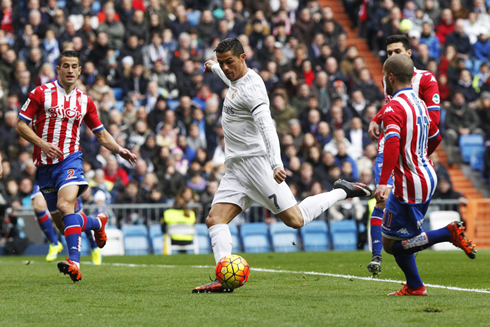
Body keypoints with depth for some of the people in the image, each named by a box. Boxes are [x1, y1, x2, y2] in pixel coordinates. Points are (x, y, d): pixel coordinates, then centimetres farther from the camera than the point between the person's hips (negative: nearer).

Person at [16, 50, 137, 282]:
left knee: (65, 205, -28)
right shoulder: (41, 93, 2)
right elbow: (21, 125, 1)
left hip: (70, 159, -1)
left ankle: (74, 263, -38)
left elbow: (101, 134, 18)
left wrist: (119, 150, 1)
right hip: (45, 165, 1)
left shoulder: (84, 101, 10)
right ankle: (97, 223, 35)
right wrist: (43, 144, -14)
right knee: (62, 224, 4)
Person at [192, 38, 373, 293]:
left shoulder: (251, 88, -15)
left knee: (295, 219, -13)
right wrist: (214, 68, 62)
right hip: (236, 167, 10)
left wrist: (276, 164, -40)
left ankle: (342, 192, 7)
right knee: (214, 219, -6)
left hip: (256, 160, -10)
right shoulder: (238, 80, 14)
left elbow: (266, 126, -28)